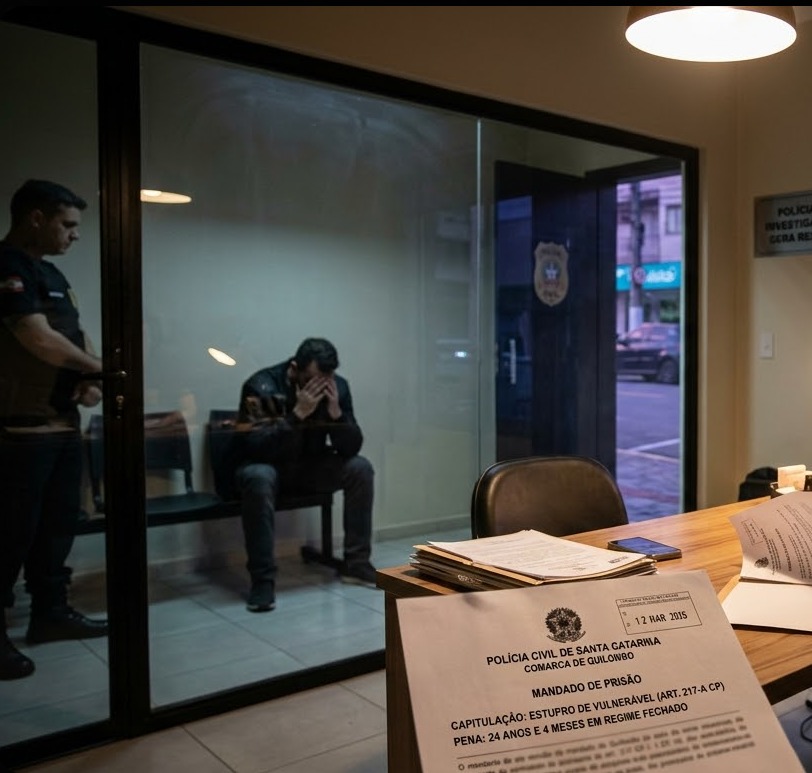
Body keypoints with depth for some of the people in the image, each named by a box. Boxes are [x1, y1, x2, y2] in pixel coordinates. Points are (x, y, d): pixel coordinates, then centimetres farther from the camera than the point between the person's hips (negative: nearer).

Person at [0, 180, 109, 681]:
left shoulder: (51, 273, 17)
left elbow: (76, 337, 17)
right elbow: (41, 342, -21)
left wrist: (91, 382, -4)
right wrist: (102, 371, -7)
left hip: (63, 422, 10)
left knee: (59, 521, 15)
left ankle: (51, 612, 27)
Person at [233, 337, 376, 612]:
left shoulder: (337, 386, -11)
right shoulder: (260, 386, -24)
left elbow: (352, 447, -12)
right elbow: (254, 447, -32)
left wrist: (335, 412, -30)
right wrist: (298, 414, -38)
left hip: (311, 465, 4)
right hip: (267, 465, -4)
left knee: (360, 468, -18)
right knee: (259, 478, -38)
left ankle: (355, 563, -8)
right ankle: (262, 579, -28)